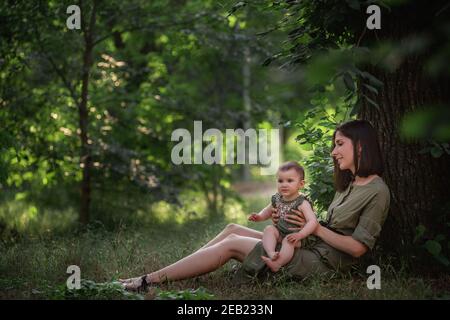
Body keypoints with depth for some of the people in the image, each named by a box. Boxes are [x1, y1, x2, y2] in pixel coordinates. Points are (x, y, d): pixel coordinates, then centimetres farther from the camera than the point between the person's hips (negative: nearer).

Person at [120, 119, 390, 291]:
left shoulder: (377, 191, -10)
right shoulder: (349, 185, 18)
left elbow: (358, 247, -16)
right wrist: (284, 222, 0)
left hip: (322, 263, -9)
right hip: (309, 248, 9)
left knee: (231, 244, -13)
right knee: (233, 229, 1)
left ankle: (150, 281, -11)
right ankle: (157, 277, -2)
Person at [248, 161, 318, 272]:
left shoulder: (302, 203, -17)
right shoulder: (277, 199, 2)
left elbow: (312, 221, -27)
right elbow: (268, 211, 23)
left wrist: (300, 235, -39)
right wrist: (259, 216, 1)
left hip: (293, 236, -6)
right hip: (279, 232, 6)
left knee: (288, 241, -34)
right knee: (269, 229, -21)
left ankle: (277, 264, -50)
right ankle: (271, 253, -40)